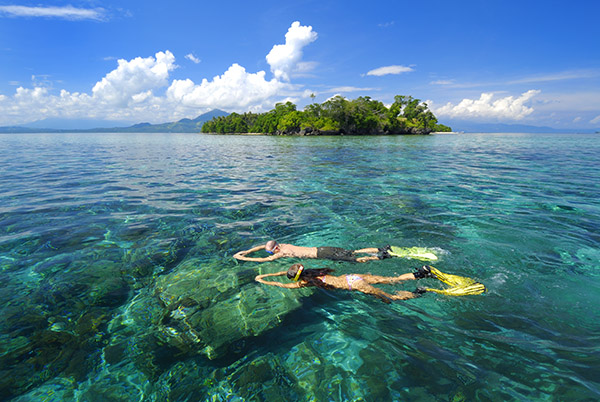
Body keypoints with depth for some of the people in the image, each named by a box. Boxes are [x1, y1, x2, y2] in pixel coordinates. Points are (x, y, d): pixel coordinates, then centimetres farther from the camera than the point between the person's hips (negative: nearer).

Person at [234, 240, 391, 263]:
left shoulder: (282, 253, -14)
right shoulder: (280, 245, 9)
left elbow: (263, 260, -18)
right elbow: (261, 246, 23)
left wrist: (242, 258, -10)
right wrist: (247, 251, 16)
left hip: (321, 254, -7)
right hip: (320, 249, 7)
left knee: (354, 259, -4)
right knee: (353, 252, 9)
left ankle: (380, 256, -4)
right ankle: (381, 249, 11)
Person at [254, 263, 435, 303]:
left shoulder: (305, 282, -13)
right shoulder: (308, 272, 9)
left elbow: (282, 285, -7)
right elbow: (287, 271, 23)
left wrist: (262, 280, 3)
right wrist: (268, 274, 21)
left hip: (352, 284, -8)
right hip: (351, 277, 8)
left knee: (388, 298, -1)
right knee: (391, 280, 11)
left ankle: (416, 294, 0)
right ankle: (420, 274, 13)